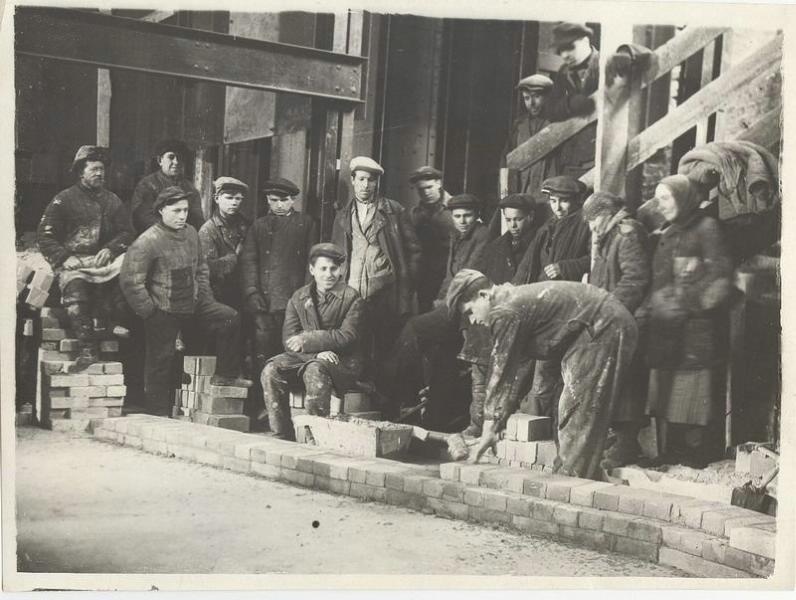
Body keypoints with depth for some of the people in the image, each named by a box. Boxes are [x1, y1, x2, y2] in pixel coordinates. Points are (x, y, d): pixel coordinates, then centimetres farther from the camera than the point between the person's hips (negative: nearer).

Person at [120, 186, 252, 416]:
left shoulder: (191, 233, 5)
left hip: (194, 305, 6)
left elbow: (201, 268, 19)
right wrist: (149, 312, -15)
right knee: (161, 362, 3)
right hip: (163, 312, -6)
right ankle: (159, 415, 15)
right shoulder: (147, 242, -18)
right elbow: (130, 281, -19)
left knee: (230, 318, -5)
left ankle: (226, 375, 5)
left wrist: (207, 298, 9)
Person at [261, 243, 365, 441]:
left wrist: (308, 340, -17)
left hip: (342, 360, -4)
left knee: (314, 371, -37)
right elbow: (290, 338, 1)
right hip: (305, 357, 4)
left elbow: (348, 336, -11)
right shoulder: (298, 298, 11)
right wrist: (318, 350, -18)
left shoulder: (351, 298, 0)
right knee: (271, 371, -22)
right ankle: (282, 437, -18)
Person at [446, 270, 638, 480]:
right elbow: (514, 368, 19)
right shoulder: (514, 299, 15)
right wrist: (495, 426, 20)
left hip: (604, 327, -10)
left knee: (579, 413, -8)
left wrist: (490, 429, -6)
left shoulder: (505, 312, -16)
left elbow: (501, 371, -13)